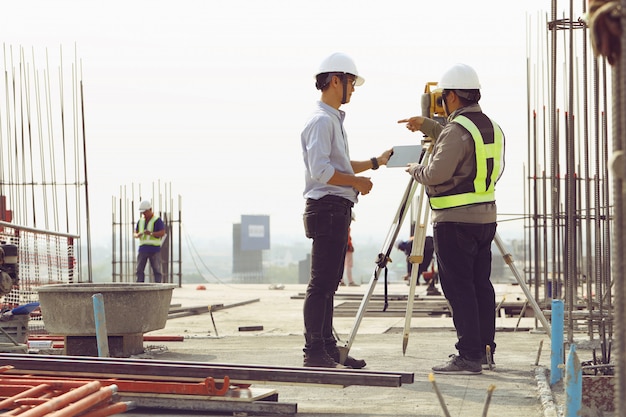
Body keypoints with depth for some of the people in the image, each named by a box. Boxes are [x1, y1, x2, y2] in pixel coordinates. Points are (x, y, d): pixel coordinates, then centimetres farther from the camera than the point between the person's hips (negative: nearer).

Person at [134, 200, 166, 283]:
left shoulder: (157, 220, -2)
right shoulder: (140, 221, 16)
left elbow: (163, 233, -11)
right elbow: (135, 234, 19)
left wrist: (151, 233, -26)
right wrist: (138, 235, -6)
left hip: (154, 249, -5)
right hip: (143, 249, 5)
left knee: (157, 270, -4)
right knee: (140, 270, -2)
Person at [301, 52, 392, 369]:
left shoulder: (333, 119, 21)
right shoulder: (321, 120, -12)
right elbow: (321, 171, -21)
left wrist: (376, 162, 24)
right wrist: (357, 182, -13)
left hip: (337, 209, 11)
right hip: (327, 208, -11)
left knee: (329, 283, 11)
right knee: (321, 283, -9)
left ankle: (328, 348, 15)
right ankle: (315, 351, -8)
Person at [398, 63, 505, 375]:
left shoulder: (457, 129, -15)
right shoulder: (491, 127, 13)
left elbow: (436, 173, -19)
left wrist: (414, 170, 2)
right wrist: (427, 126, 30)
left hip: (455, 221, -9)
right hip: (486, 217, 9)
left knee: (459, 288, -6)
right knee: (480, 285, 13)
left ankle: (469, 356, -8)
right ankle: (484, 348, 17)